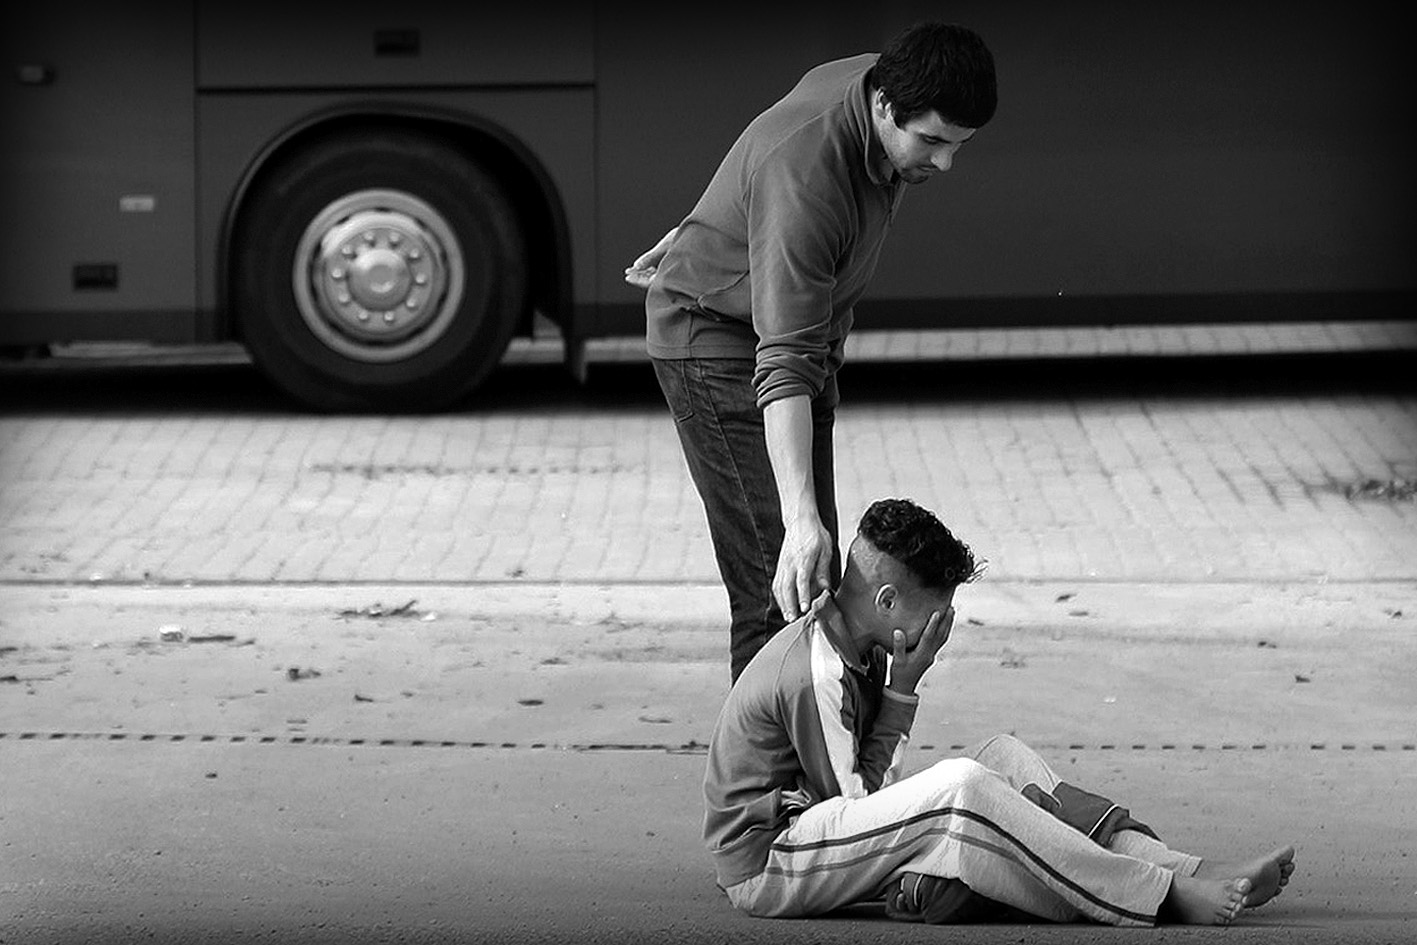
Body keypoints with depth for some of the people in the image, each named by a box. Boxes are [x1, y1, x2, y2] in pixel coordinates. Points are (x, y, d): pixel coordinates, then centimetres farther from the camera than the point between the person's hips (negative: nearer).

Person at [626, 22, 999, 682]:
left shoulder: (874, 79, -12)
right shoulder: (806, 178, -38)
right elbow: (783, 362, -44)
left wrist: (704, 231, 23)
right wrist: (800, 518, -52)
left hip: (809, 336, 9)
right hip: (717, 343, -9)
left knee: (818, 587, 8)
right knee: (781, 587, -19)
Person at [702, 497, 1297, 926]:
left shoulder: (857, 648, 9)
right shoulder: (813, 675, -22)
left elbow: (873, 782, 6)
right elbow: (857, 797, -16)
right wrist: (903, 689, -13)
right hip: (763, 864, -10)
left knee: (1007, 758, 3)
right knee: (960, 785, -30)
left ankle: (1181, 869, -10)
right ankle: (1164, 896, -27)